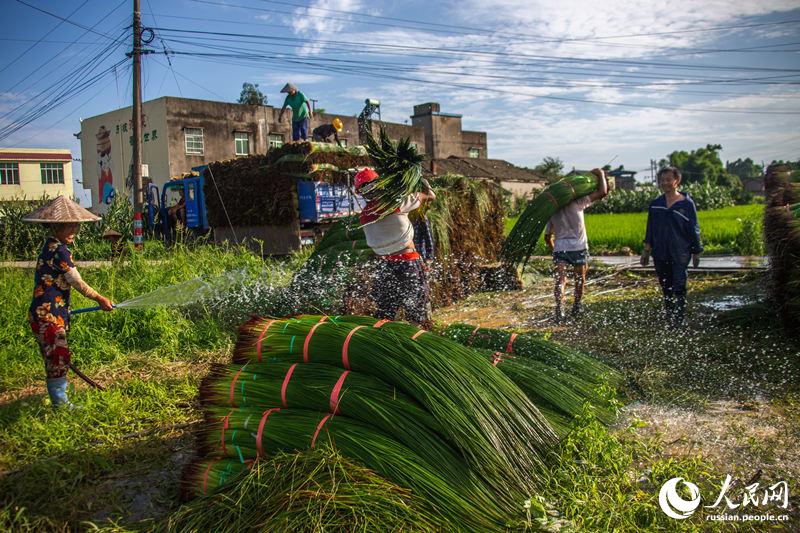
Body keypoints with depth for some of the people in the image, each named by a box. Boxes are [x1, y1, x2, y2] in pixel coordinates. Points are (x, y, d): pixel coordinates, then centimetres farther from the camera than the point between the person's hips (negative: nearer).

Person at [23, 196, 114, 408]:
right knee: (58, 356, -4)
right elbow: (77, 282, -14)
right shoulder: (58, 250, -17)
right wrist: (100, 299, -4)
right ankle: (60, 402, 4)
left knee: (55, 358, 16)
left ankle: (59, 399, 25)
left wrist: (63, 310, 30)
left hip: (48, 313, 10)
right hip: (47, 315, -10)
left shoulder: (51, 247, 14)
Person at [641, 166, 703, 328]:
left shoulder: (687, 203, -2)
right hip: (660, 255, 4)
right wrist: (646, 250, 10)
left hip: (680, 255, -4)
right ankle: (670, 322, 22)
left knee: (679, 290, -6)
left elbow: (694, 229, 3)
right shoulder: (655, 204, 8)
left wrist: (696, 252, 3)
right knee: (666, 290, 11)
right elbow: (650, 229, 14)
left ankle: (679, 322, 0)